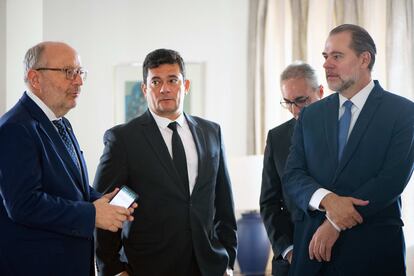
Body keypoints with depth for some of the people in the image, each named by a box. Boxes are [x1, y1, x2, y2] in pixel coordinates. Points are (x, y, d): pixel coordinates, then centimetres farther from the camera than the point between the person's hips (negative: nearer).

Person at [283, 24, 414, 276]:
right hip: (313, 247, 3)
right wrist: (327, 200, -18)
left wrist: (335, 223, -14)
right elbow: (292, 177, 3)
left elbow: (393, 179, -12)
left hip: (373, 248, -3)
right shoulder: (310, 115, 10)